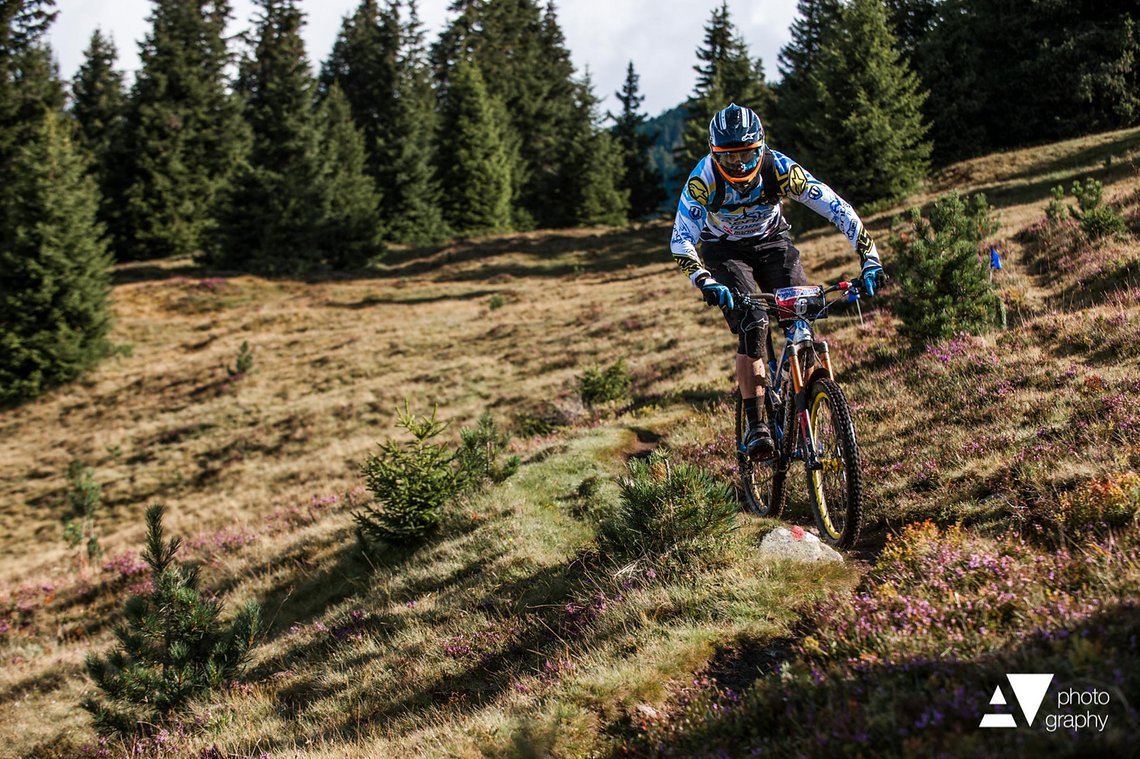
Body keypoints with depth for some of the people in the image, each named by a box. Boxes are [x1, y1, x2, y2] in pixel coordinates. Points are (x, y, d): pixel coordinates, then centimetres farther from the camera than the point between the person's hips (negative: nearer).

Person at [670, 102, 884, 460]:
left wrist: (869, 257, -34)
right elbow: (681, 241, -34)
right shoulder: (703, 179, -30)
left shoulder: (779, 167, -27)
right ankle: (755, 424, -17)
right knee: (752, 326, -23)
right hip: (725, 250, -2)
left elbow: (836, 208, -27)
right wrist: (704, 282, -50)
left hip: (771, 242, 2)